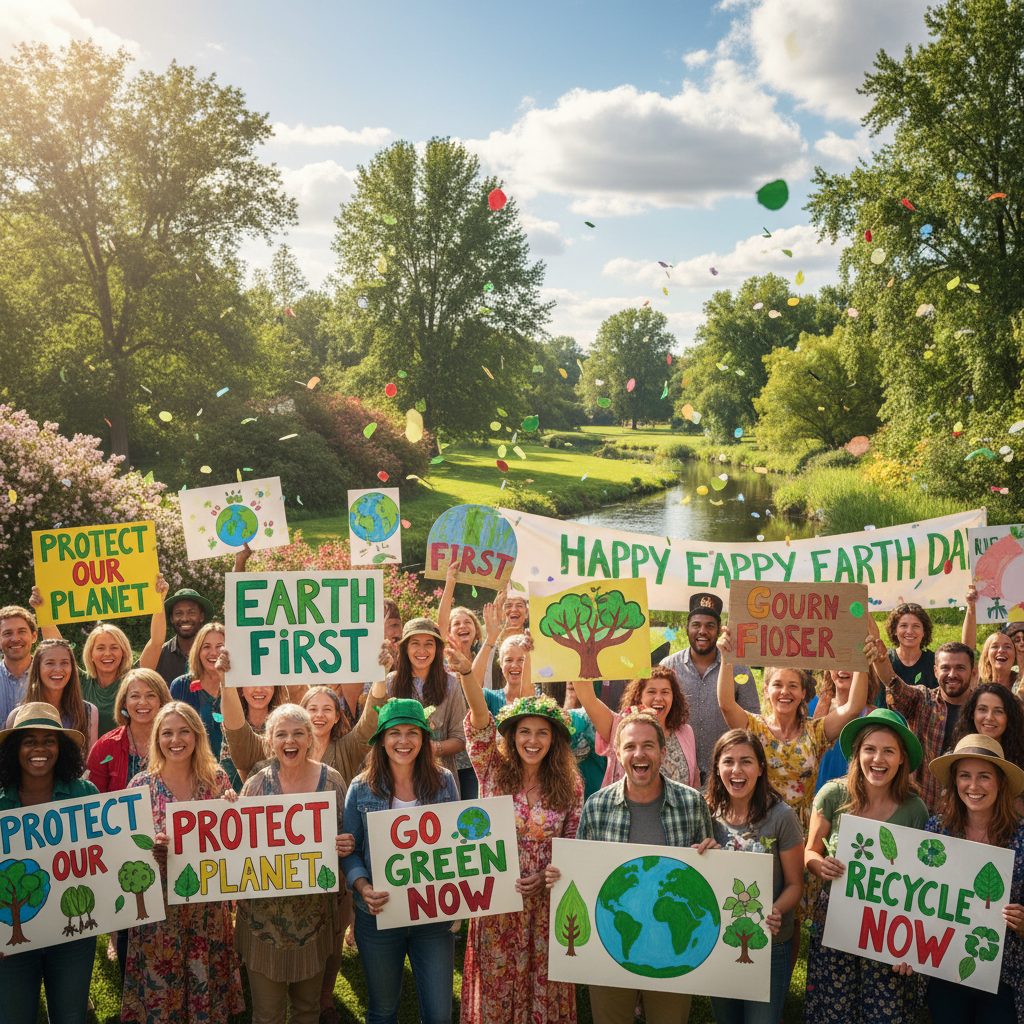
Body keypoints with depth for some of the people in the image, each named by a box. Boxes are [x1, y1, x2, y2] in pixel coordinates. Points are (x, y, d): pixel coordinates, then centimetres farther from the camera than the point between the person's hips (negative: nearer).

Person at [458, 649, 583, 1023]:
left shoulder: (569, 787, -1)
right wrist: (467, 673, -35)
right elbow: (480, 722, -20)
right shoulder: (494, 772, -4)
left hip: (544, 904, 1)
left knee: (543, 990, 9)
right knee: (495, 990, 9)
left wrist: (546, 876, -14)